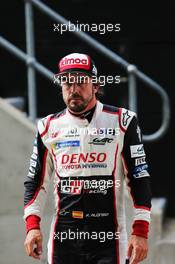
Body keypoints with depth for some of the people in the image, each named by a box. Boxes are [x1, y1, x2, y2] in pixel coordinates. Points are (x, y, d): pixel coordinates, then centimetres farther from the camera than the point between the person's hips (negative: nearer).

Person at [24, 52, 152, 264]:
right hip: (63, 237, 3)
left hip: (109, 239, -3)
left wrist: (140, 231, -7)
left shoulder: (121, 121, 1)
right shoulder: (49, 127, 10)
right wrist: (32, 225, 2)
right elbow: (35, 181, 15)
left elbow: (139, 179, 0)